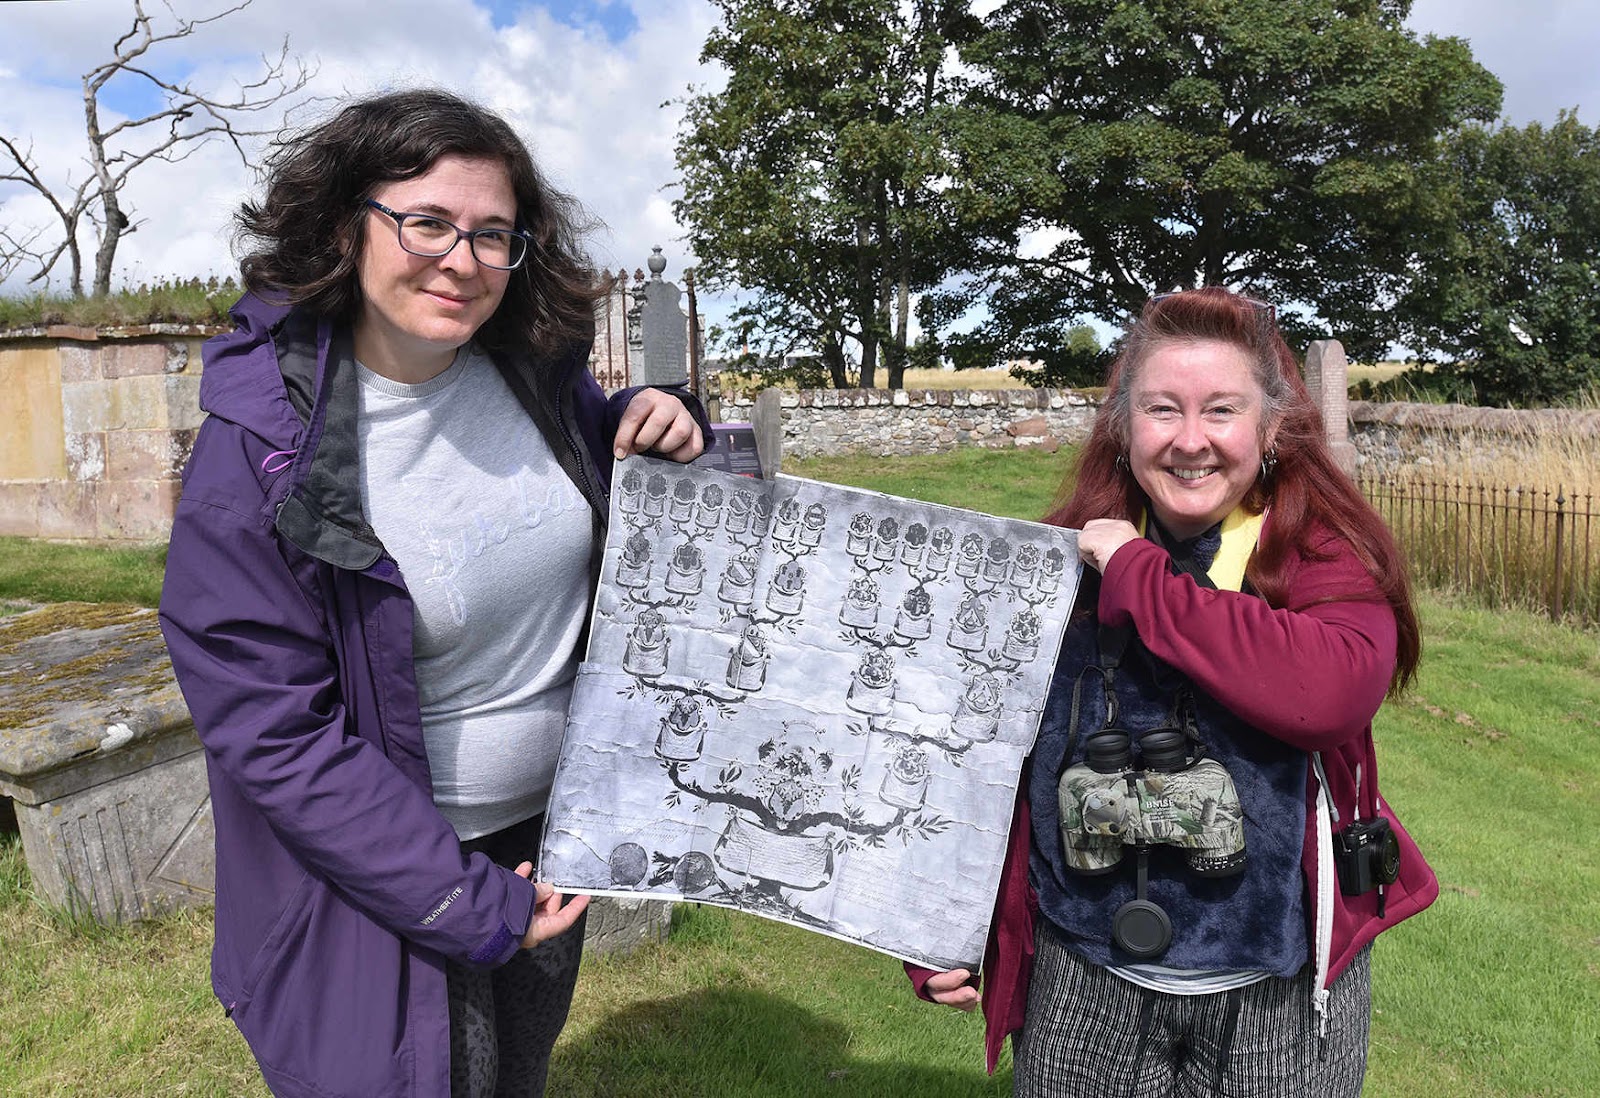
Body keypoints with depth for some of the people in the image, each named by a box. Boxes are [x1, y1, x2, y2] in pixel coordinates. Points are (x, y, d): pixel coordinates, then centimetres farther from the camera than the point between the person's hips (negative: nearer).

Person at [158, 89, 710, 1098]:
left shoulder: (541, 372, -8)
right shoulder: (257, 454, -22)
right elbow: (277, 738, -20)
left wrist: (664, 428, -13)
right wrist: (469, 905, -19)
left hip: (552, 819, 5)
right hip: (381, 868, -5)